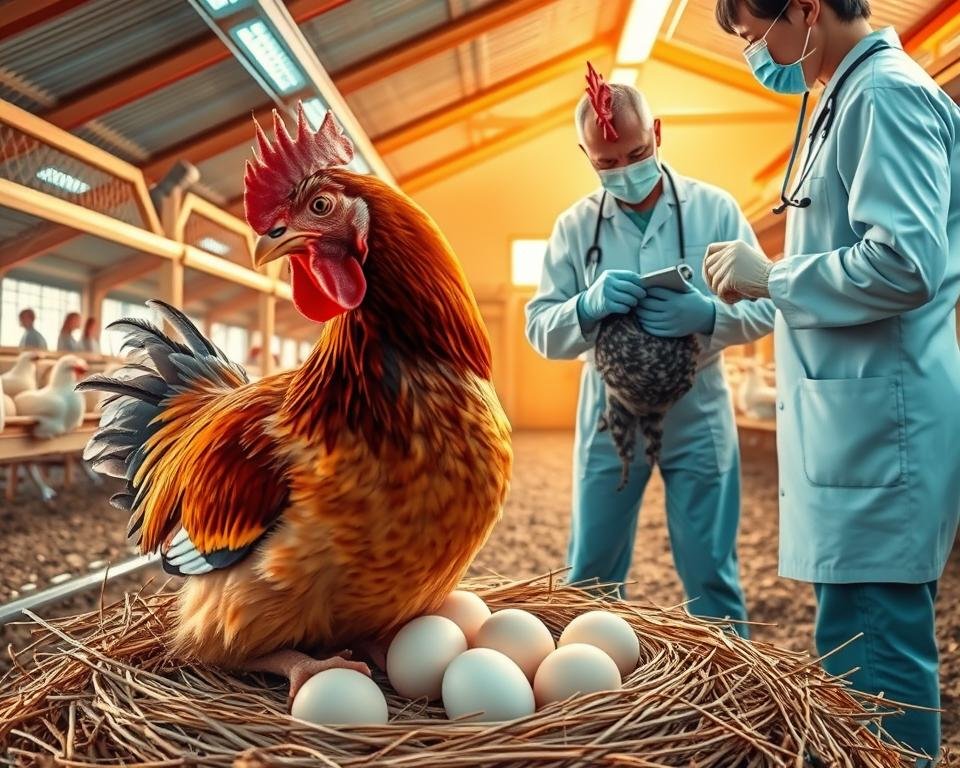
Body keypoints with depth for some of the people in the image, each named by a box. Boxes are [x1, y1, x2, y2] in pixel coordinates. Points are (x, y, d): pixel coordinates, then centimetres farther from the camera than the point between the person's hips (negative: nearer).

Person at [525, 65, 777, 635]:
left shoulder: (714, 208, -2)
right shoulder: (575, 225, 1)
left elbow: (765, 305, -3)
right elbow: (541, 329, -2)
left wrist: (707, 315, -24)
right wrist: (587, 307, -24)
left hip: (698, 417, -1)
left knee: (711, 577, 7)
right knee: (589, 576, 11)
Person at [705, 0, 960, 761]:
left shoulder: (885, 93, -10)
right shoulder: (852, 99, 20)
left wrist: (771, 277, -11)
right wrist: (770, 283, 12)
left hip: (880, 420, -10)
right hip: (854, 419, 10)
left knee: (868, 655, -3)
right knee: (872, 640, 18)